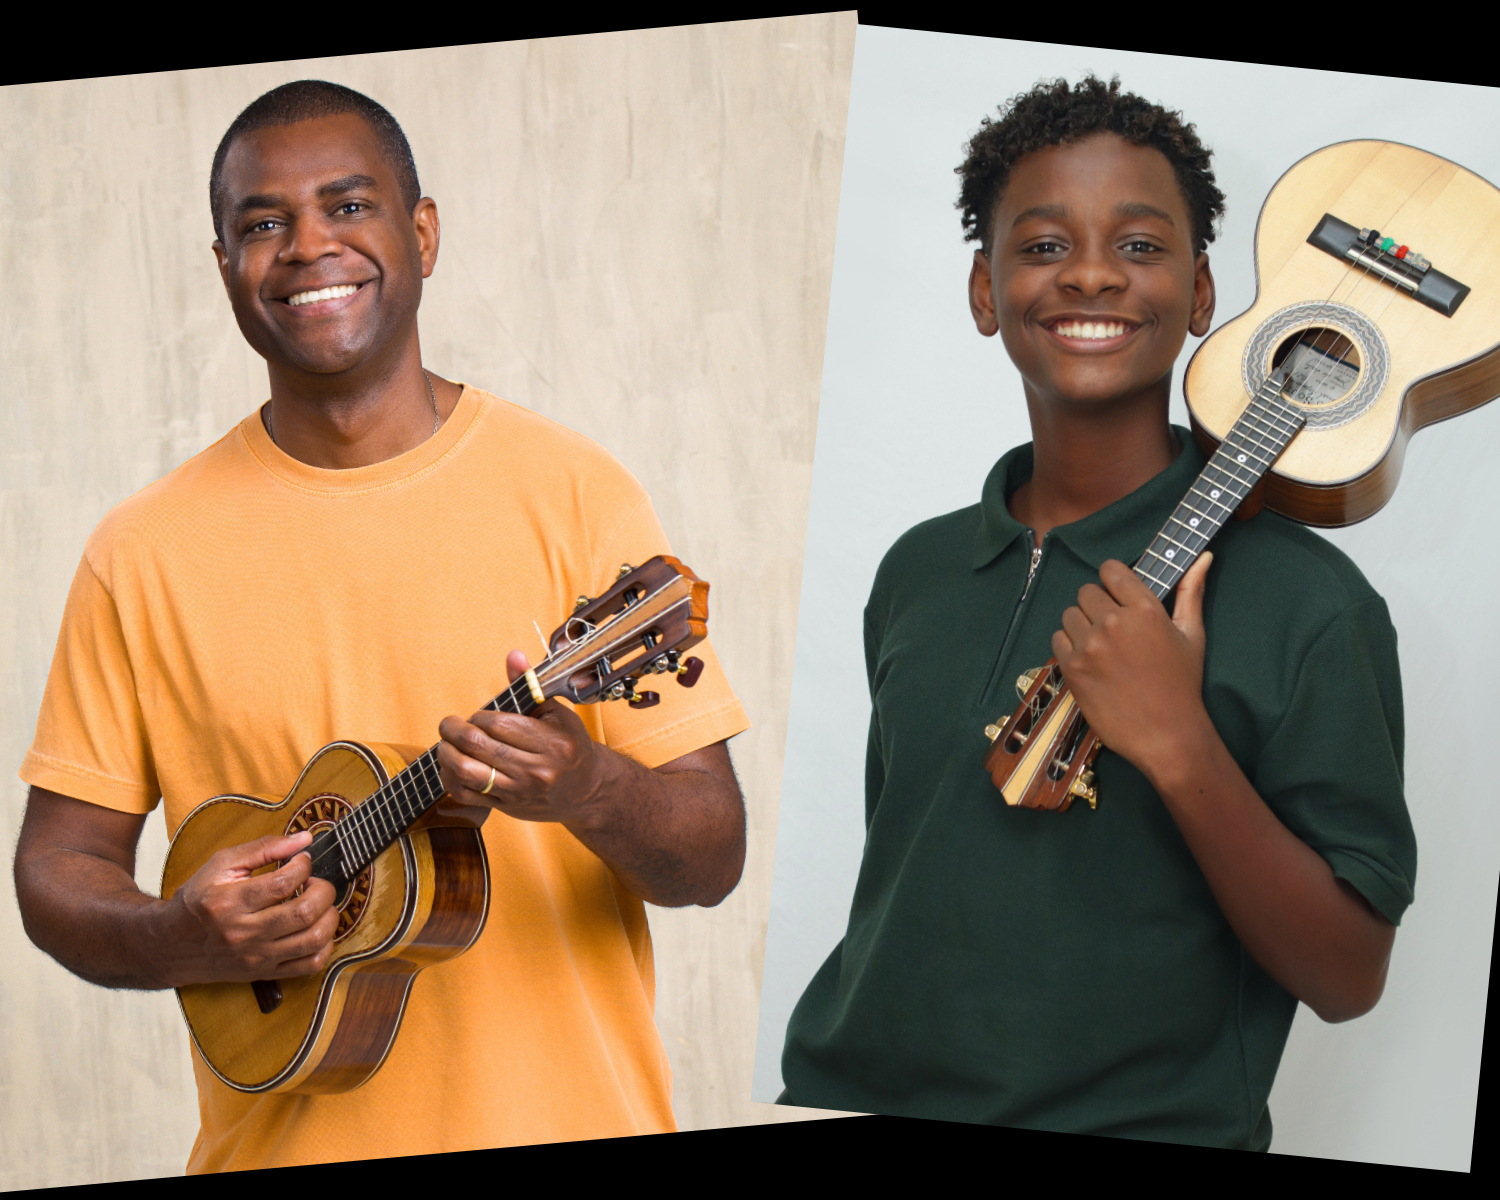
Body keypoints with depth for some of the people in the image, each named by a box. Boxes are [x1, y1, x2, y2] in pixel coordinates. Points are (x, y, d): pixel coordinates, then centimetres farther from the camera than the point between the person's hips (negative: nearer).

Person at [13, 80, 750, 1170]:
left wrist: (589, 789, -25)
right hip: (287, 1140, 1)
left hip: (570, 1118, 0)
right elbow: (59, 870, 2)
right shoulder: (145, 551, -2)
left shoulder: (572, 493, -5)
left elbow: (713, 856, -5)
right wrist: (181, 938, -17)